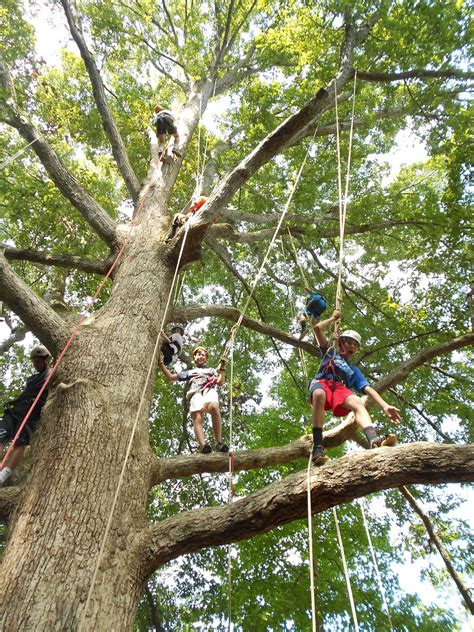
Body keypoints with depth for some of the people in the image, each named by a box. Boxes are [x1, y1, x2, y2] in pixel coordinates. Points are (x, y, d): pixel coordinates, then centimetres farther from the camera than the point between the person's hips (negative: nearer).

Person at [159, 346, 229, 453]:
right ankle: (203, 445, -54)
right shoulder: (189, 372, 40)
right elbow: (170, 377, 36)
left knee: (214, 407, -38)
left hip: (210, 391, -1)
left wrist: (222, 368, 12)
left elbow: (220, 382, 23)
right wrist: (161, 364, 27)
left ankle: (219, 443, -39)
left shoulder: (211, 370, 39)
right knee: (197, 418, -31)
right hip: (195, 393, 1)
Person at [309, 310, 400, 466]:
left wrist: (385, 406, 3)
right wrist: (333, 318, 38)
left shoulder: (354, 370, 35)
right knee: (319, 394, -41)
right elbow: (317, 328, 24)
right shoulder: (330, 352, 32)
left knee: (357, 402, -33)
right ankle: (317, 446, -48)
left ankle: (374, 440, -60)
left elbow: (368, 389, 18)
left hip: (341, 389, 3)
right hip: (322, 383, -2)